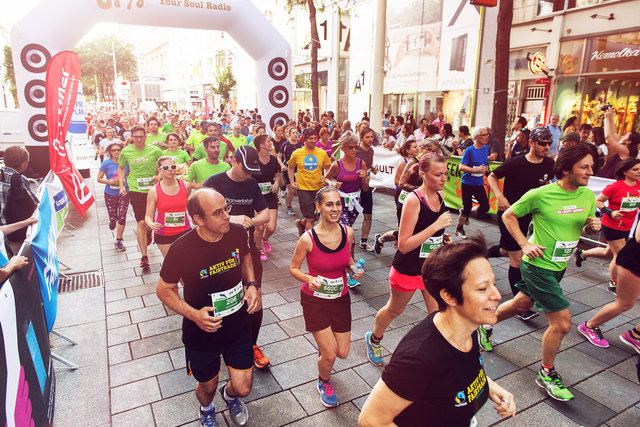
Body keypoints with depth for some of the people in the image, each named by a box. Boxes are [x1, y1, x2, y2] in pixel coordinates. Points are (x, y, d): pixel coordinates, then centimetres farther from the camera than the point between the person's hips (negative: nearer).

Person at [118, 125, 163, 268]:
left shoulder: (154, 150, -5)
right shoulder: (126, 152, -1)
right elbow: (121, 168, 15)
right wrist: (122, 185, 6)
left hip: (153, 189, 1)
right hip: (136, 190, -1)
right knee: (141, 222, -8)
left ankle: (148, 232, 54)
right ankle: (144, 256, -4)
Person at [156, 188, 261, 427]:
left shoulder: (237, 233, -16)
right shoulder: (182, 250, -26)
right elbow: (164, 290, -11)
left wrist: (252, 284, -9)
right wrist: (194, 314, -25)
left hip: (238, 326, 2)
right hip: (202, 331, -2)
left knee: (243, 388, 7)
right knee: (208, 386, 20)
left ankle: (229, 394, 48)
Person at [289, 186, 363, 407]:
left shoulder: (348, 232, -10)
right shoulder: (308, 239, -22)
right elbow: (293, 268, -9)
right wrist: (309, 279, -28)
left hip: (340, 298, 4)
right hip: (314, 300, -4)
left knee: (343, 353, 11)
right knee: (330, 355, -1)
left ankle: (323, 339, 48)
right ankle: (324, 382, 35)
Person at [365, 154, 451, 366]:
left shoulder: (440, 195, -1)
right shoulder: (413, 200, -24)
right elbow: (404, 245, -28)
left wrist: (442, 238, -1)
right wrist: (436, 225, -31)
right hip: (408, 268, -5)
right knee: (394, 309, 18)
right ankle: (374, 339, 47)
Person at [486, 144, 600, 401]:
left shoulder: (588, 196, -1)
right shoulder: (541, 194, -19)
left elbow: (585, 230, 13)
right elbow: (508, 215, -8)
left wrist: (593, 227, -11)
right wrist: (525, 244, -16)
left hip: (559, 267, 7)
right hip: (538, 266, -7)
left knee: (522, 304, 24)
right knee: (562, 323, -5)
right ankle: (546, 374, 18)